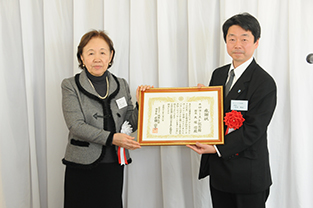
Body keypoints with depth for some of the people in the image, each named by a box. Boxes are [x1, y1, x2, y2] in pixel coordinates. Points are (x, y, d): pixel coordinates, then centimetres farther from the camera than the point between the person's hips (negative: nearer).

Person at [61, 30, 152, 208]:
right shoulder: (71, 86, -2)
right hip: (82, 167, -3)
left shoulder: (121, 85, 9)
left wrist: (142, 104, -8)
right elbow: (76, 126, -12)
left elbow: (131, 125, 9)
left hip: (114, 166, 3)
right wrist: (111, 138, -21)